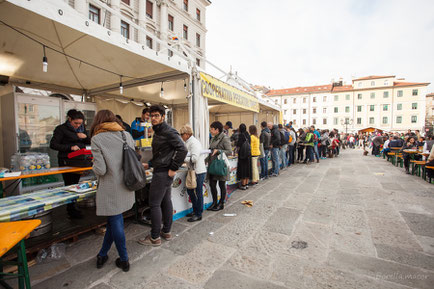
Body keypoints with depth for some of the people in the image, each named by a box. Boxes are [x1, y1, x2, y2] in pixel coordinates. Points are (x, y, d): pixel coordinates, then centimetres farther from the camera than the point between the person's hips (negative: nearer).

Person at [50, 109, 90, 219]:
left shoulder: (81, 128, 10)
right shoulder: (61, 129, -7)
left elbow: (88, 142, 16)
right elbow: (53, 145, -12)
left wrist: (85, 137, -6)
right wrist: (70, 147, -21)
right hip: (66, 161, -5)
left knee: (75, 183, 12)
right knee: (70, 185, -1)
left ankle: (71, 207, 26)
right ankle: (72, 210, 11)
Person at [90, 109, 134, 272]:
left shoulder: (97, 139, -10)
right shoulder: (126, 135, 3)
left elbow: (100, 169, -15)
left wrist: (94, 167, 6)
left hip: (110, 189, -4)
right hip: (126, 186, 5)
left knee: (115, 222, 11)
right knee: (113, 221, 20)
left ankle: (124, 260, 27)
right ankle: (102, 255, 37)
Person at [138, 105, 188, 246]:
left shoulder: (169, 132, -16)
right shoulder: (157, 132, 16)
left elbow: (183, 150, -23)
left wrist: (173, 168, -21)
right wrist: (149, 164, 15)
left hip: (163, 172, -10)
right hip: (161, 171, 10)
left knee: (154, 204, -1)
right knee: (166, 201, 16)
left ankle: (155, 238, 13)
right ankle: (166, 232, 29)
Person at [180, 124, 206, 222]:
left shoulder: (194, 143, -16)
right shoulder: (188, 142, 13)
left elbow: (194, 158, -23)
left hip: (199, 172, -10)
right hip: (193, 171, 10)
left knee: (198, 193, 2)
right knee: (190, 190, 17)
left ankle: (198, 214, 16)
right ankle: (195, 210, 32)